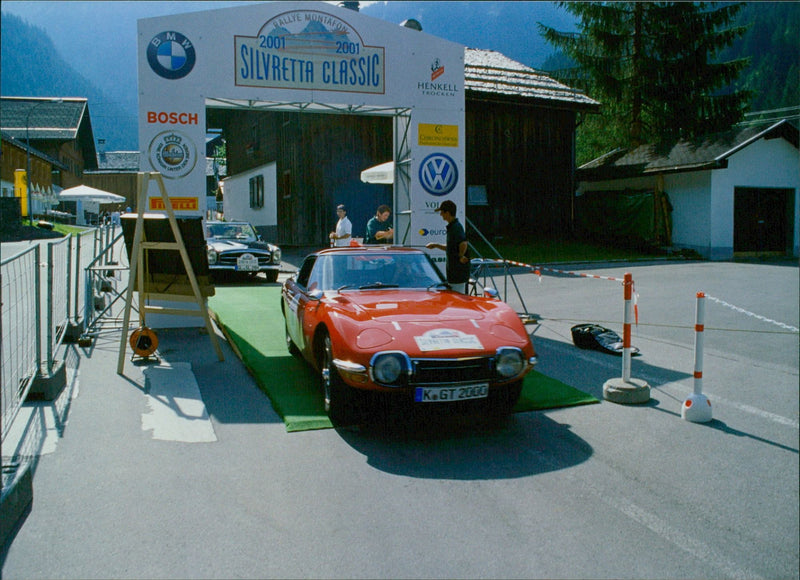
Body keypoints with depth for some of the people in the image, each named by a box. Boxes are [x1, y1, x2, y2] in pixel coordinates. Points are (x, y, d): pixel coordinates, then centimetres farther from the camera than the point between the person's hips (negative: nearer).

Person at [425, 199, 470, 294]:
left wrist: (460, 257, -19)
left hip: (458, 271, -10)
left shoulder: (456, 227, -19)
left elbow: (463, 244, -34)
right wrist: (436, 245, 22)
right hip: (453, 271, 10)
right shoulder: (451, 226, 13)